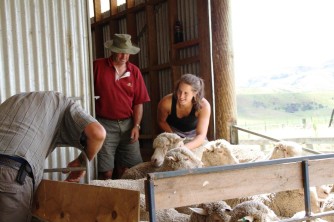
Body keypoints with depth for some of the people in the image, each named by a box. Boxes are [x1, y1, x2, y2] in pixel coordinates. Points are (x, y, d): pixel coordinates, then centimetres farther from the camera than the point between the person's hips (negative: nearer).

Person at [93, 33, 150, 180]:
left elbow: (139, 102, 8)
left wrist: (136, 126, 0)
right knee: (106, 173, -4)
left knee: (128, 169, 4)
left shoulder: (134, 71, 7)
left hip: (128, 125, 3)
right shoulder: (97, 66, -2)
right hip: (105, 124, -3)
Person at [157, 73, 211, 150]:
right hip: (173, 133, 0)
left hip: (194, 136, 0)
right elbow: (161, 121, -8)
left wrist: (185, 147, -54)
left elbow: (201, 135, -38)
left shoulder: (203, 106, -33)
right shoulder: (166, 102, -30)